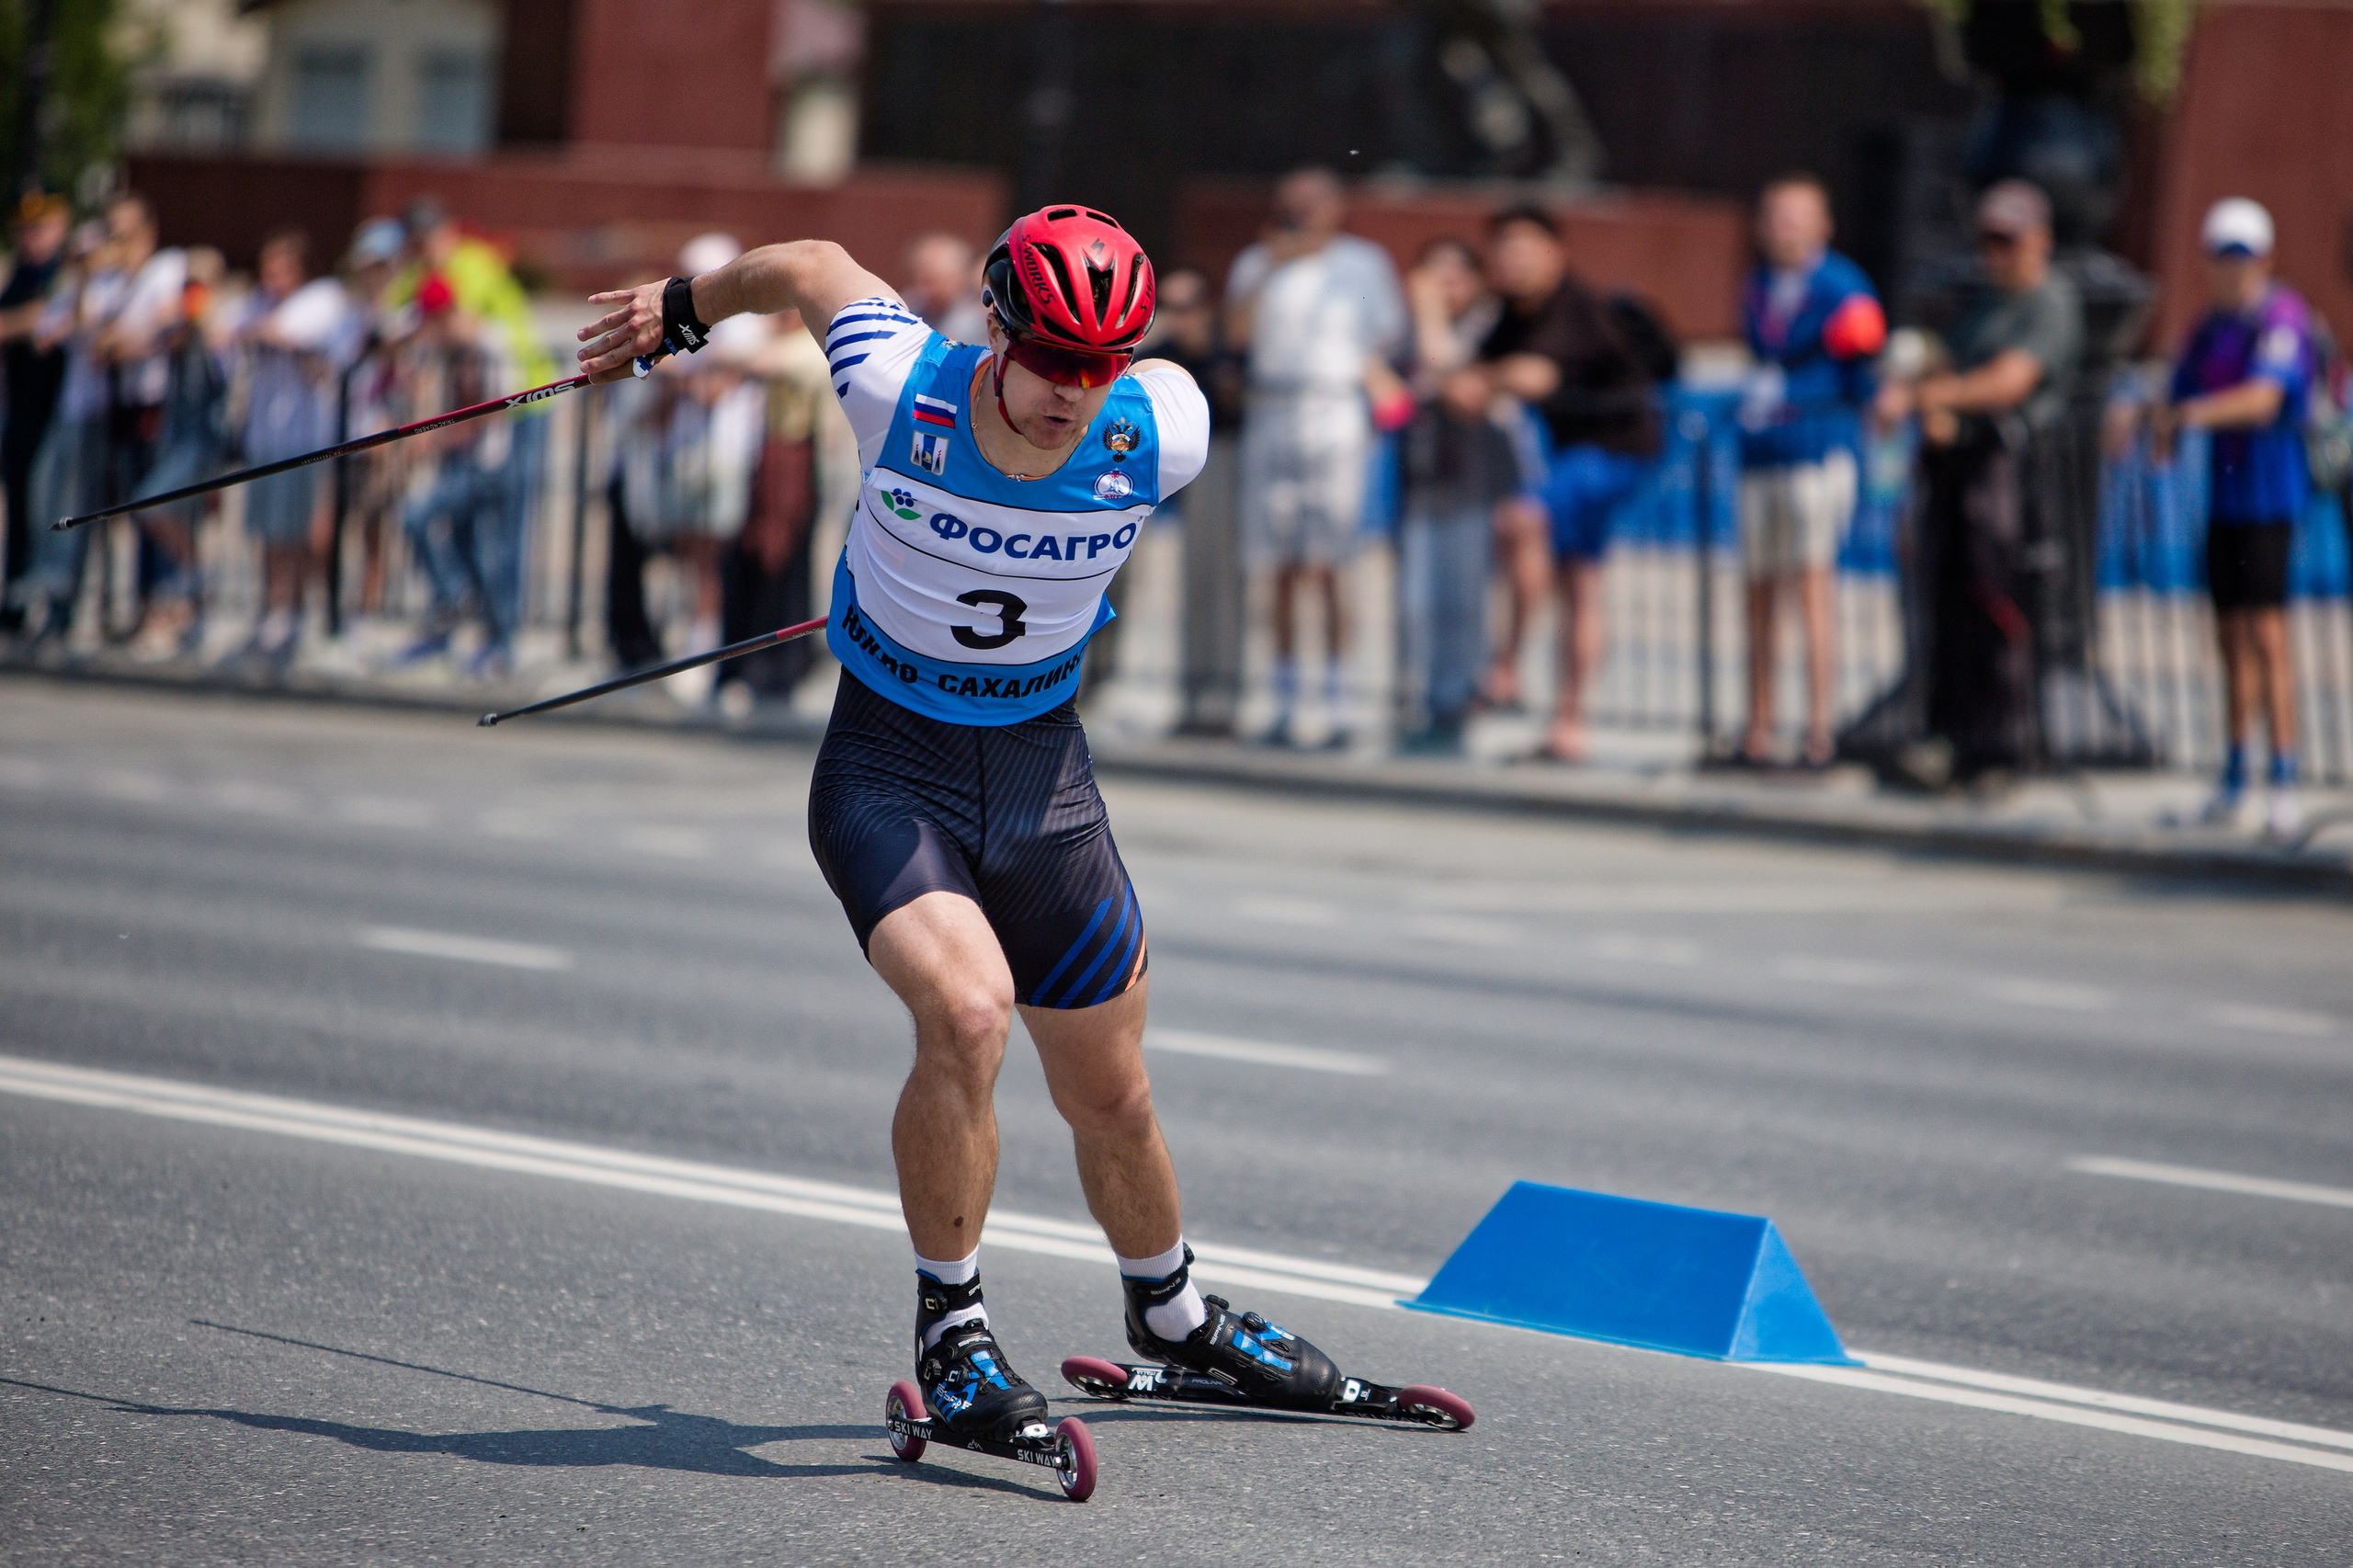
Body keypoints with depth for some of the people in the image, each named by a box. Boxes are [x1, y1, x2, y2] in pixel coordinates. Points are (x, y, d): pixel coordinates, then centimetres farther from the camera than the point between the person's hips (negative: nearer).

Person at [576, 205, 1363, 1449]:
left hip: (1043, 776, 3)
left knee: (1110, 1099, 12)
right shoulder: (900, 382, -22)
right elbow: (811, 267, -1)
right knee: (967, 1014, -28)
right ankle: (949, 1332, -9)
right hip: (886, 767, -3)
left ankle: (1170, 1316, 42)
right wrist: (681, 309, 18)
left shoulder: (1164, 434, -17)